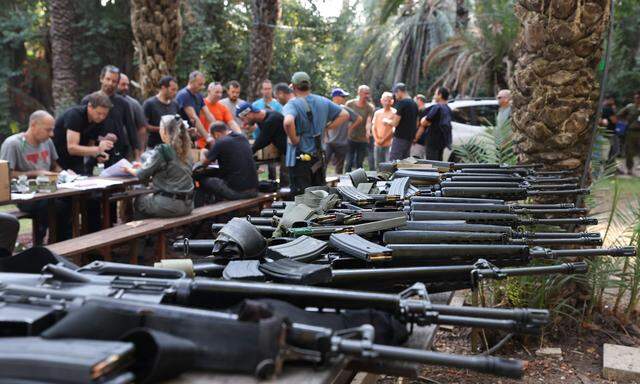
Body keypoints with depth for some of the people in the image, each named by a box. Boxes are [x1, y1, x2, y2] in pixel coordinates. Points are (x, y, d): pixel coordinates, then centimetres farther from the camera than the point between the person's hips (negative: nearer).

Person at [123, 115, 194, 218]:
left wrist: (129, 169, 13)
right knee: (149, 196, 31)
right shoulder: (186, 150, 5)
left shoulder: (161, 150, -15)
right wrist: (144, 166, 24)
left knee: (139, 201, 22)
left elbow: (142, 174, -7)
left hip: (170, 204, -7)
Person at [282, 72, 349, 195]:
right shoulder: (323, 102, 6)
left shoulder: (292, 105, -14)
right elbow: (344, 114, 13)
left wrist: (294, 140, -19)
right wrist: (326, 128, 9)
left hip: (300, 157, -6)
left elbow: (288, 122, -35)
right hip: (318, 157, 6)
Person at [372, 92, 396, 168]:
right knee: (378, 167, 10)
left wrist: (383, 140, -8)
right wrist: (377, 139, -2)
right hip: (378, 145, 5)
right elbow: (374, 128, 12)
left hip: (389, 144, -5)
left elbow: (394, 129, -7)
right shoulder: (377, 113, 12)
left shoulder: (394, 113, -3)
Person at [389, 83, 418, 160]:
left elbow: (395, 123, -15)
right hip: (410, 138, 8)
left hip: (400, 137, -8)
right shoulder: (414, 104, 13)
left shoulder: (401, 103, -13)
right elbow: (416, 123, 18)